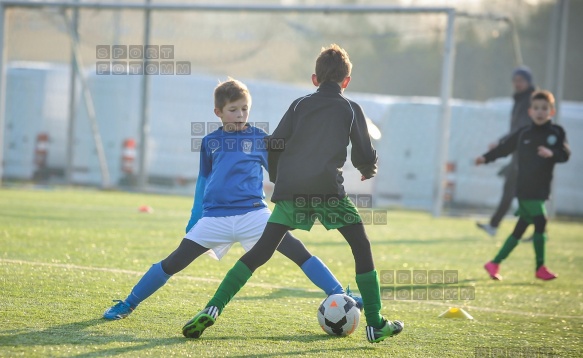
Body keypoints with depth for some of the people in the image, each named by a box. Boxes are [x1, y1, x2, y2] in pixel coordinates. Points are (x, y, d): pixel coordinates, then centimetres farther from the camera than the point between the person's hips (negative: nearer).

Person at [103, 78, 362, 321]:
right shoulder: (210, 142, 10)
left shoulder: (259, 138, 5)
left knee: (298, 252, -15)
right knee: (175, 262, -1)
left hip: (253, 213, -1)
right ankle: (128, 305, 12)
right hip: (215, 217, 1)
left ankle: (341, 296, -13)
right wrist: (194, 221, 20)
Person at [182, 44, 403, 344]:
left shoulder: (299, 105, 17)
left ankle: (213, 309, -9)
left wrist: (278, 179, 29)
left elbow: (273, 147, 13)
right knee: (362, 249, 11)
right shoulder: (350, 110, 11)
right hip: (328, 189, -3)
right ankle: (375, 324, 7)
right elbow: (364, 156, 12)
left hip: (290, 190, 3)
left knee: (260, 252, 3)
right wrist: (369, 171, 35)